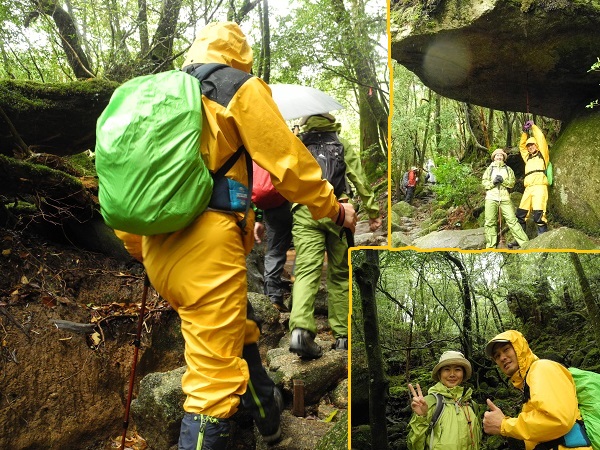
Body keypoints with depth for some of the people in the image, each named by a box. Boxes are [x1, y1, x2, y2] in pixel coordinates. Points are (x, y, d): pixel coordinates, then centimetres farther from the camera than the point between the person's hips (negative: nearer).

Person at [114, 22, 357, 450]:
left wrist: (139, 248, 30)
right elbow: (288, 160, -2)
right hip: (207, 246, -8)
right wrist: (334, 208, 11)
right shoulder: (240, 87, 2)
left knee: (237, 330, 26)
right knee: (215, 378, -2)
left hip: (160, 250, 9)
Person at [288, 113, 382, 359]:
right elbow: (360, 180, 7)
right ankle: (342, 334, 11)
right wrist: (373, 211, 11)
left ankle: (300, 328, -31)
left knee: (306, 271, -10)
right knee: (340, 274, 9)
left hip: (304, 212, 0)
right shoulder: (343, 145, 15)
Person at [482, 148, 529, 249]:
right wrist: (493, 182, -11)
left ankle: (525, 242, -6)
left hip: (505, 198, 0)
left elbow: (512, 182, 5)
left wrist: (503, 181, -13)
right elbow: (484, 182, 7)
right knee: (490, 222, -3)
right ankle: (490, 246, 1)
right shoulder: (489, 169, 17)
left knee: (512, 220, -8)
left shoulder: (508, 169, 17)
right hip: (491, 197, 1)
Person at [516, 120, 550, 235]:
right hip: (528, 188, 7)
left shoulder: (542, 155, 13)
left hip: (539, 187, -7)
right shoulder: (528, 158, 28)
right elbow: (521, 146, 34)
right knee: (520, 214, 4)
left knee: (538, 214, -19)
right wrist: (524, 132, 23)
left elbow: (541, 138, 7)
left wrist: (533, 126, 15)